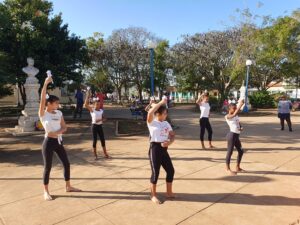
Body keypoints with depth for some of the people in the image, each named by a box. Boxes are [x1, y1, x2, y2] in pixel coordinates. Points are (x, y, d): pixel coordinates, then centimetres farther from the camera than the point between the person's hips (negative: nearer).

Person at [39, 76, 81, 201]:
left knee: (66, 163, 10)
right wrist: (46, 83, -26)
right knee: (48, 167, 3)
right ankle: (46, 191, 21)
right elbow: (42, 99, -23)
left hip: (59, 141, 6)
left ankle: (68, 186, 27)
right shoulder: (43, 113, -9)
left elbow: (64, 127, 7)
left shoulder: (59, 113, 7)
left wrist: (58, 132, -15)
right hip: (49, 142, -6)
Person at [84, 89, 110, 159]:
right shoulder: (92, 110, -6)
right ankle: (95, 155, 14)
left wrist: (100, 120, -16)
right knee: (94, 140, 2)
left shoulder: (101, 110, 6)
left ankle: (105, 154, 18)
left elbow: (103, 118, 5)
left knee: (103, 140, 7)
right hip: (94, 126, -4)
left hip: (100, 126, 4)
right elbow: (86, 105, -21)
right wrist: (88, 96, -21)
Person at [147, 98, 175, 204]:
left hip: (164, 149, 7)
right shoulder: (152, 122, -8)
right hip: (155, 148, -7)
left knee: (170, 170, 10)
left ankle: (169, 193, 29)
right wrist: (161, 102, -21)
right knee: (155, 172, 0)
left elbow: (172, 135, 12)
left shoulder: (166, 123, 12)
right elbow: (150, 112, -29)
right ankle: (153, 195, 19)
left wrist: (170, 142, -11)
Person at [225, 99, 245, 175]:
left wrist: (241, 128, -1)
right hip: (232, 135, -9)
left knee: (241, 151, 14)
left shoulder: (236, 116, 14)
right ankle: (228, 169, 9)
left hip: (237, 135, 9)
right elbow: (234, 114, -28)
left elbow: (238, 123, 22)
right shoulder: (227, 116, -10)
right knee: (230, 152, -3)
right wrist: (240, 105, -27)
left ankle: (238, 167, 29)